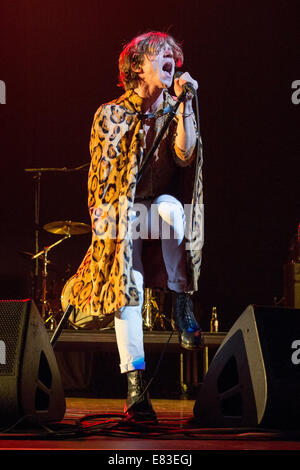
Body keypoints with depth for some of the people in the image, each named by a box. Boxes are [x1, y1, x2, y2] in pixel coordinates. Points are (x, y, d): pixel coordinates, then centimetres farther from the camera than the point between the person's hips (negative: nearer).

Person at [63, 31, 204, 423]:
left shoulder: (176, 110, 7)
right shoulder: (111, 115, 2)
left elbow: (184, 156, -12)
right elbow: (102, 178, 0)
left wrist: (185, 104, -16)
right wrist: (104, 223, -9)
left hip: (163, 206, 1)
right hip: (123, 214, -1)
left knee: (171, 207, -36)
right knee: (127, 283, -24)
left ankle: (182, 303, -25)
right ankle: (135, 383, -27)